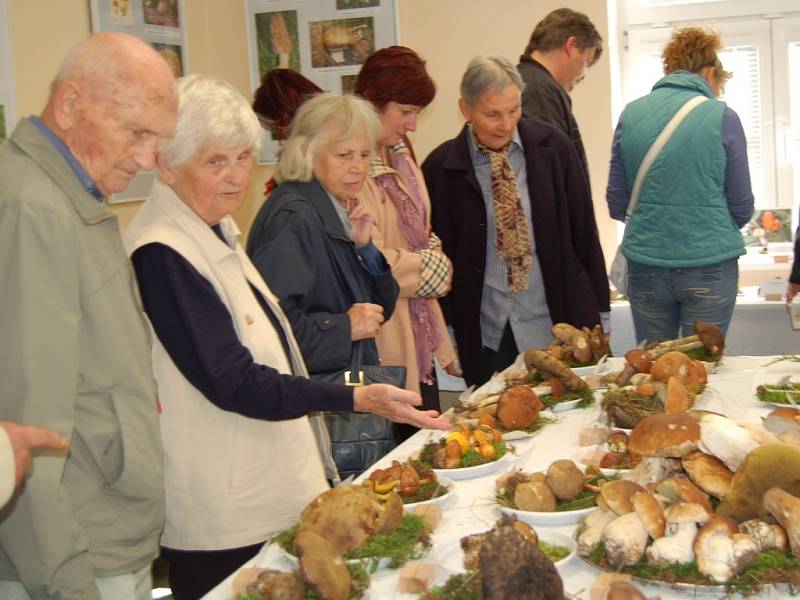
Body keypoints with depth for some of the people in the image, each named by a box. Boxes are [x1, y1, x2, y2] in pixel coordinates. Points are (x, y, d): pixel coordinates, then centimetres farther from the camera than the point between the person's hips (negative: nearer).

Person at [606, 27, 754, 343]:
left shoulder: (631, 114, 1)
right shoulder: (722, 117, -6)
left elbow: (617, 203, 4)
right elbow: (742, 207, -1)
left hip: (645, 264, 3)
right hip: (709, 266, -2)